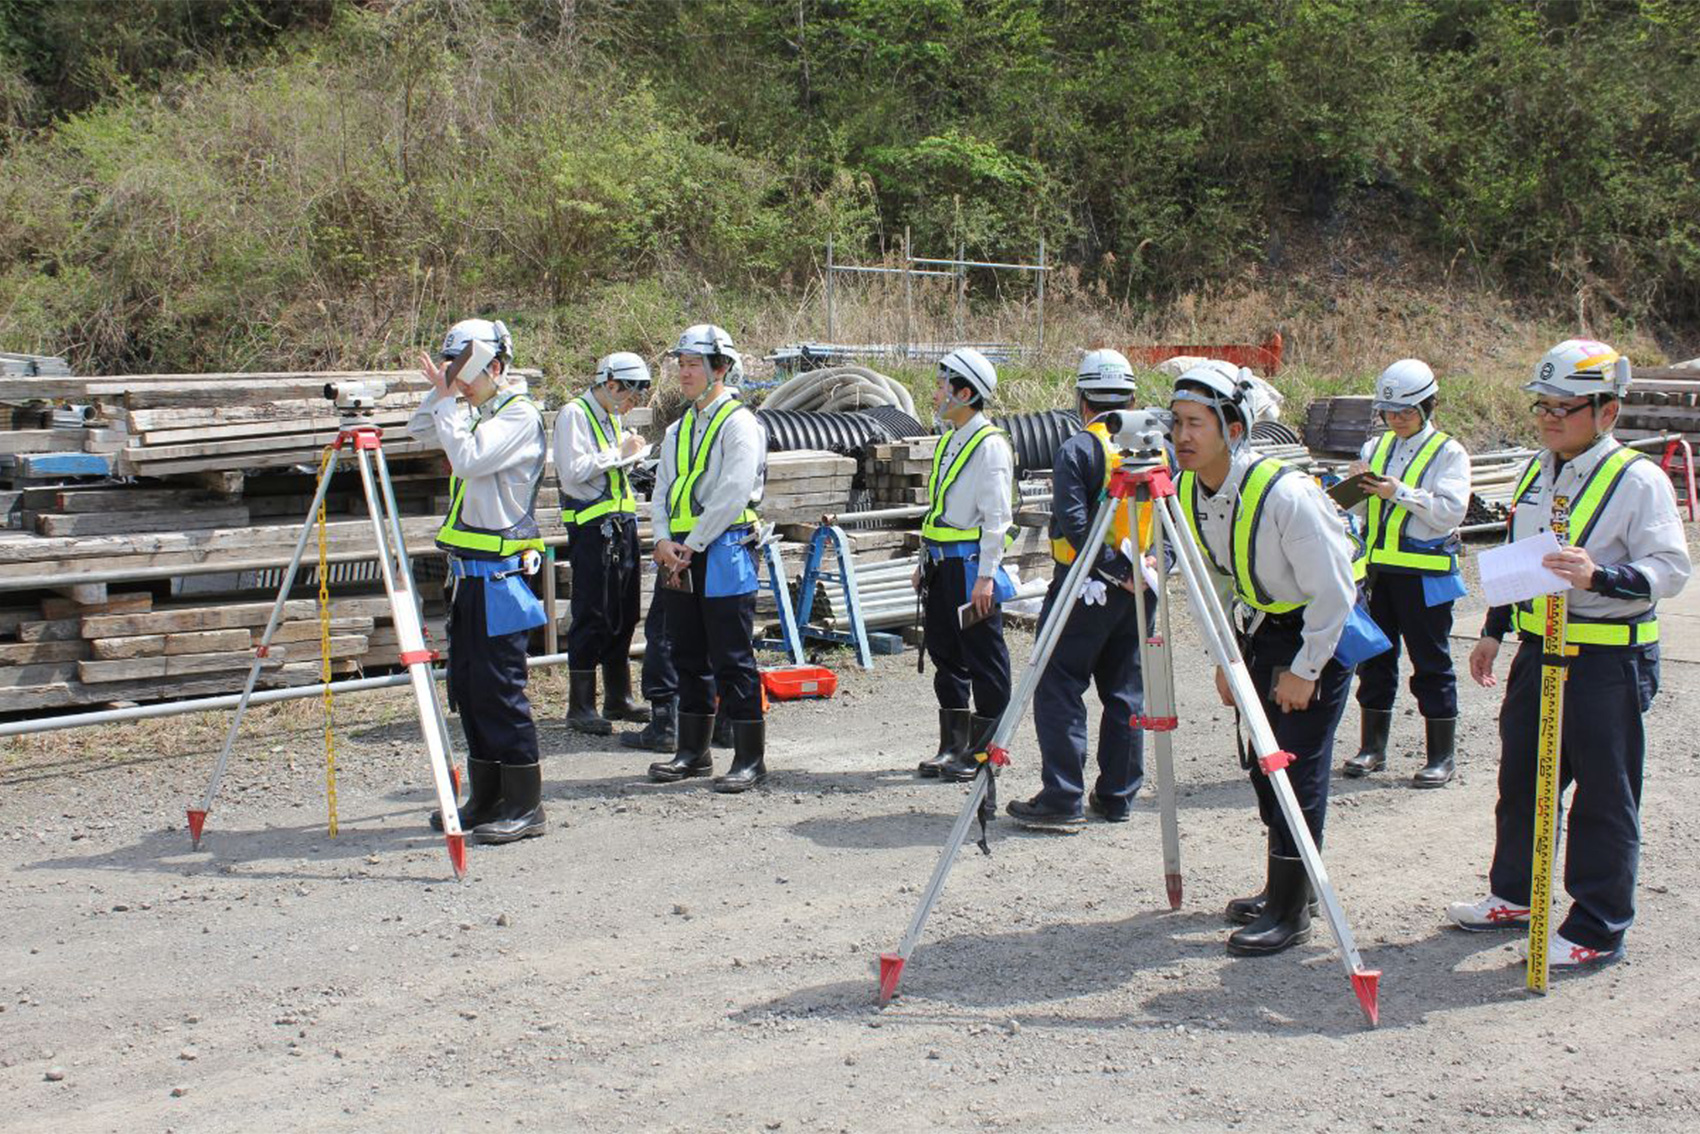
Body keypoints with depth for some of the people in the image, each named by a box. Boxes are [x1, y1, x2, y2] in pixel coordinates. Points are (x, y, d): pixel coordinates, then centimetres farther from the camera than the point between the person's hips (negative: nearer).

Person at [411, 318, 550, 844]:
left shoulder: (520, 415, -11)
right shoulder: (477, 412, 15)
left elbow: (468, 459, -23)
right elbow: (419, 431, 24)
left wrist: (448, 403, -13)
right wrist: (440, 394, 8)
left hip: (500, 573, -9)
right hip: (468, 570, 9)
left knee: (499, 690, -8)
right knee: (466, 686, 12)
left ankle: (525, 806, -2)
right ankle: (487, 799, 21)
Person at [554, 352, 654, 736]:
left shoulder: (611, 418, 20)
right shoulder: (574, 414, -8)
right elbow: (573, 470, -20)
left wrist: (631, 457, 12)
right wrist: (618, 454, -15)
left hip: (622, 524, 9)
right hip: (591, 527, -9)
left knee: (624, 615, 12)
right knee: (591, 617, -7)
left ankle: (618, 699, 21)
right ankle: (580, 707, -2)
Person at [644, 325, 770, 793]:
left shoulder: (739, 423, -8)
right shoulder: (678, 430, 17)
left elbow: (732, 494, -16)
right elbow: (662, 491, 16)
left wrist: (692, 546, -14)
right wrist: (664, 540, -2)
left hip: (724, 552, -8)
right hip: (679, 557, 8)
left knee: (733, 660, -6)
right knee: (688, 657, 13)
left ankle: (750, 758, 1)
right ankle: (693, 752, 23)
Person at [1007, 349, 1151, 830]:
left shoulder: (1077, 449, -10)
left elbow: (1075, 525, -18)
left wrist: (1117, 570, -13)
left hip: (1086, 586, -6)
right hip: (1139, 591, 6)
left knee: (1059, 690, -2)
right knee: (1126, 692, 12)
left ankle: (1062, 800, -5)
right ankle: (1116, 797, 16)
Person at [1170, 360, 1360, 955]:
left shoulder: (1284, 493, -29)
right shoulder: (1188, 492, -7)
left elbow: (1332, 593, -22)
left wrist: (1304, 670, -18)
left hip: (1324, 630, -7)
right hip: (1264, 626, 7)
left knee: (1296, 766, -10)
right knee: (1263, 763, 10)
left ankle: (1290, 911, -4)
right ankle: (1280, 887, 25)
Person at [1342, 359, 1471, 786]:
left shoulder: (1448, 453, -3)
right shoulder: (1375, 447, 12)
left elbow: (1451, 511, -15)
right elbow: (1360, 509, 12)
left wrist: (1400, 493, -22)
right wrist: (1359, 485, -9)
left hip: (1425, 573, -5)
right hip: (1378, 569, 5)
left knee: (1431, 663, 1)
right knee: (1375, 658, 10)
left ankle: (1441, 755, 9)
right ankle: (1372, 747, 21)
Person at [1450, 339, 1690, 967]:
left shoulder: (1638, 480, -12)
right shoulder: (1538, 472, 12)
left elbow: (1670, 568, -18)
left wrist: (1600, 576, -34)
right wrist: (1493, 631, 20)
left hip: (1609, 662, -8)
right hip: (1538, 651, 8)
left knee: (1604, 797, 1)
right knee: (1521, 779, 17)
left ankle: (1598, 929, 10)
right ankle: (1513, 896, 34)